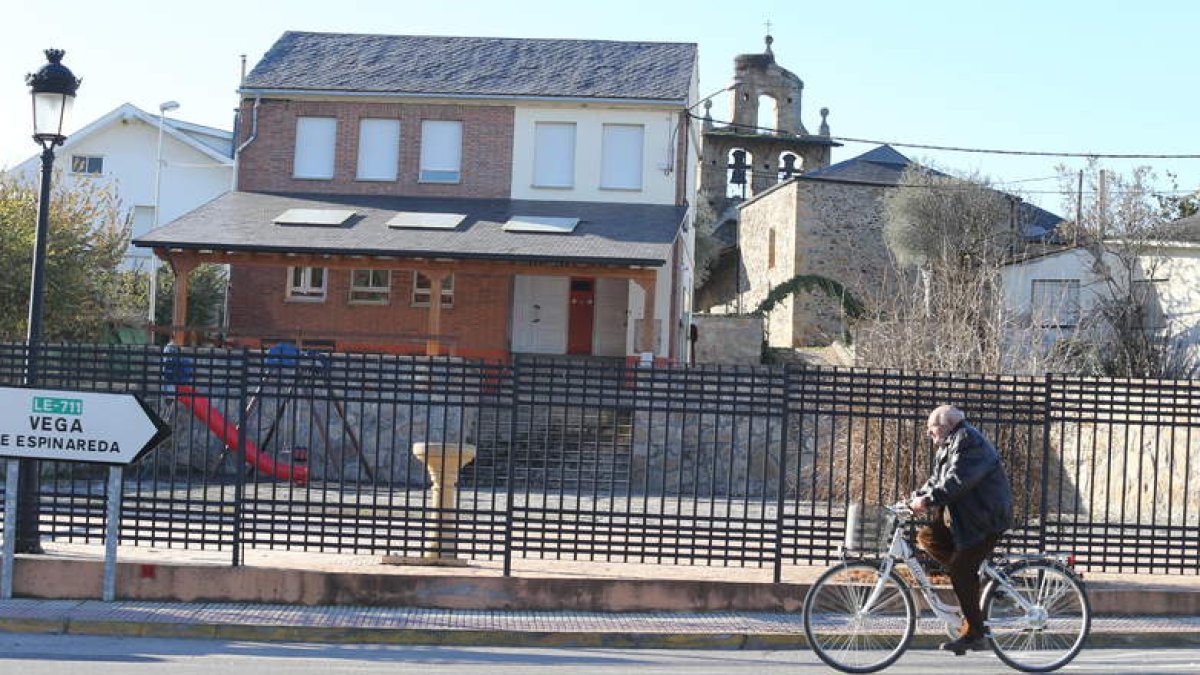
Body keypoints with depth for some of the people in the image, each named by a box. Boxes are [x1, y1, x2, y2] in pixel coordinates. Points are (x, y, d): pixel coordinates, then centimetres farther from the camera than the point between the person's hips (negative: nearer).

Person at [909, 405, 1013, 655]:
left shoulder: (969, 441, -15)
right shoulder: (948, 446, 18)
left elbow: (957, 480, -27)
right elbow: (936, 481, 16)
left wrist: (928, 500, -30)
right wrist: (915, 498, 1)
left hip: (985, 518, -10)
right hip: (959, 517, 10)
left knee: (962, 572, -13)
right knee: (926, 538, -3)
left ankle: (974, 634, -7)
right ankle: (976, 578, 3)